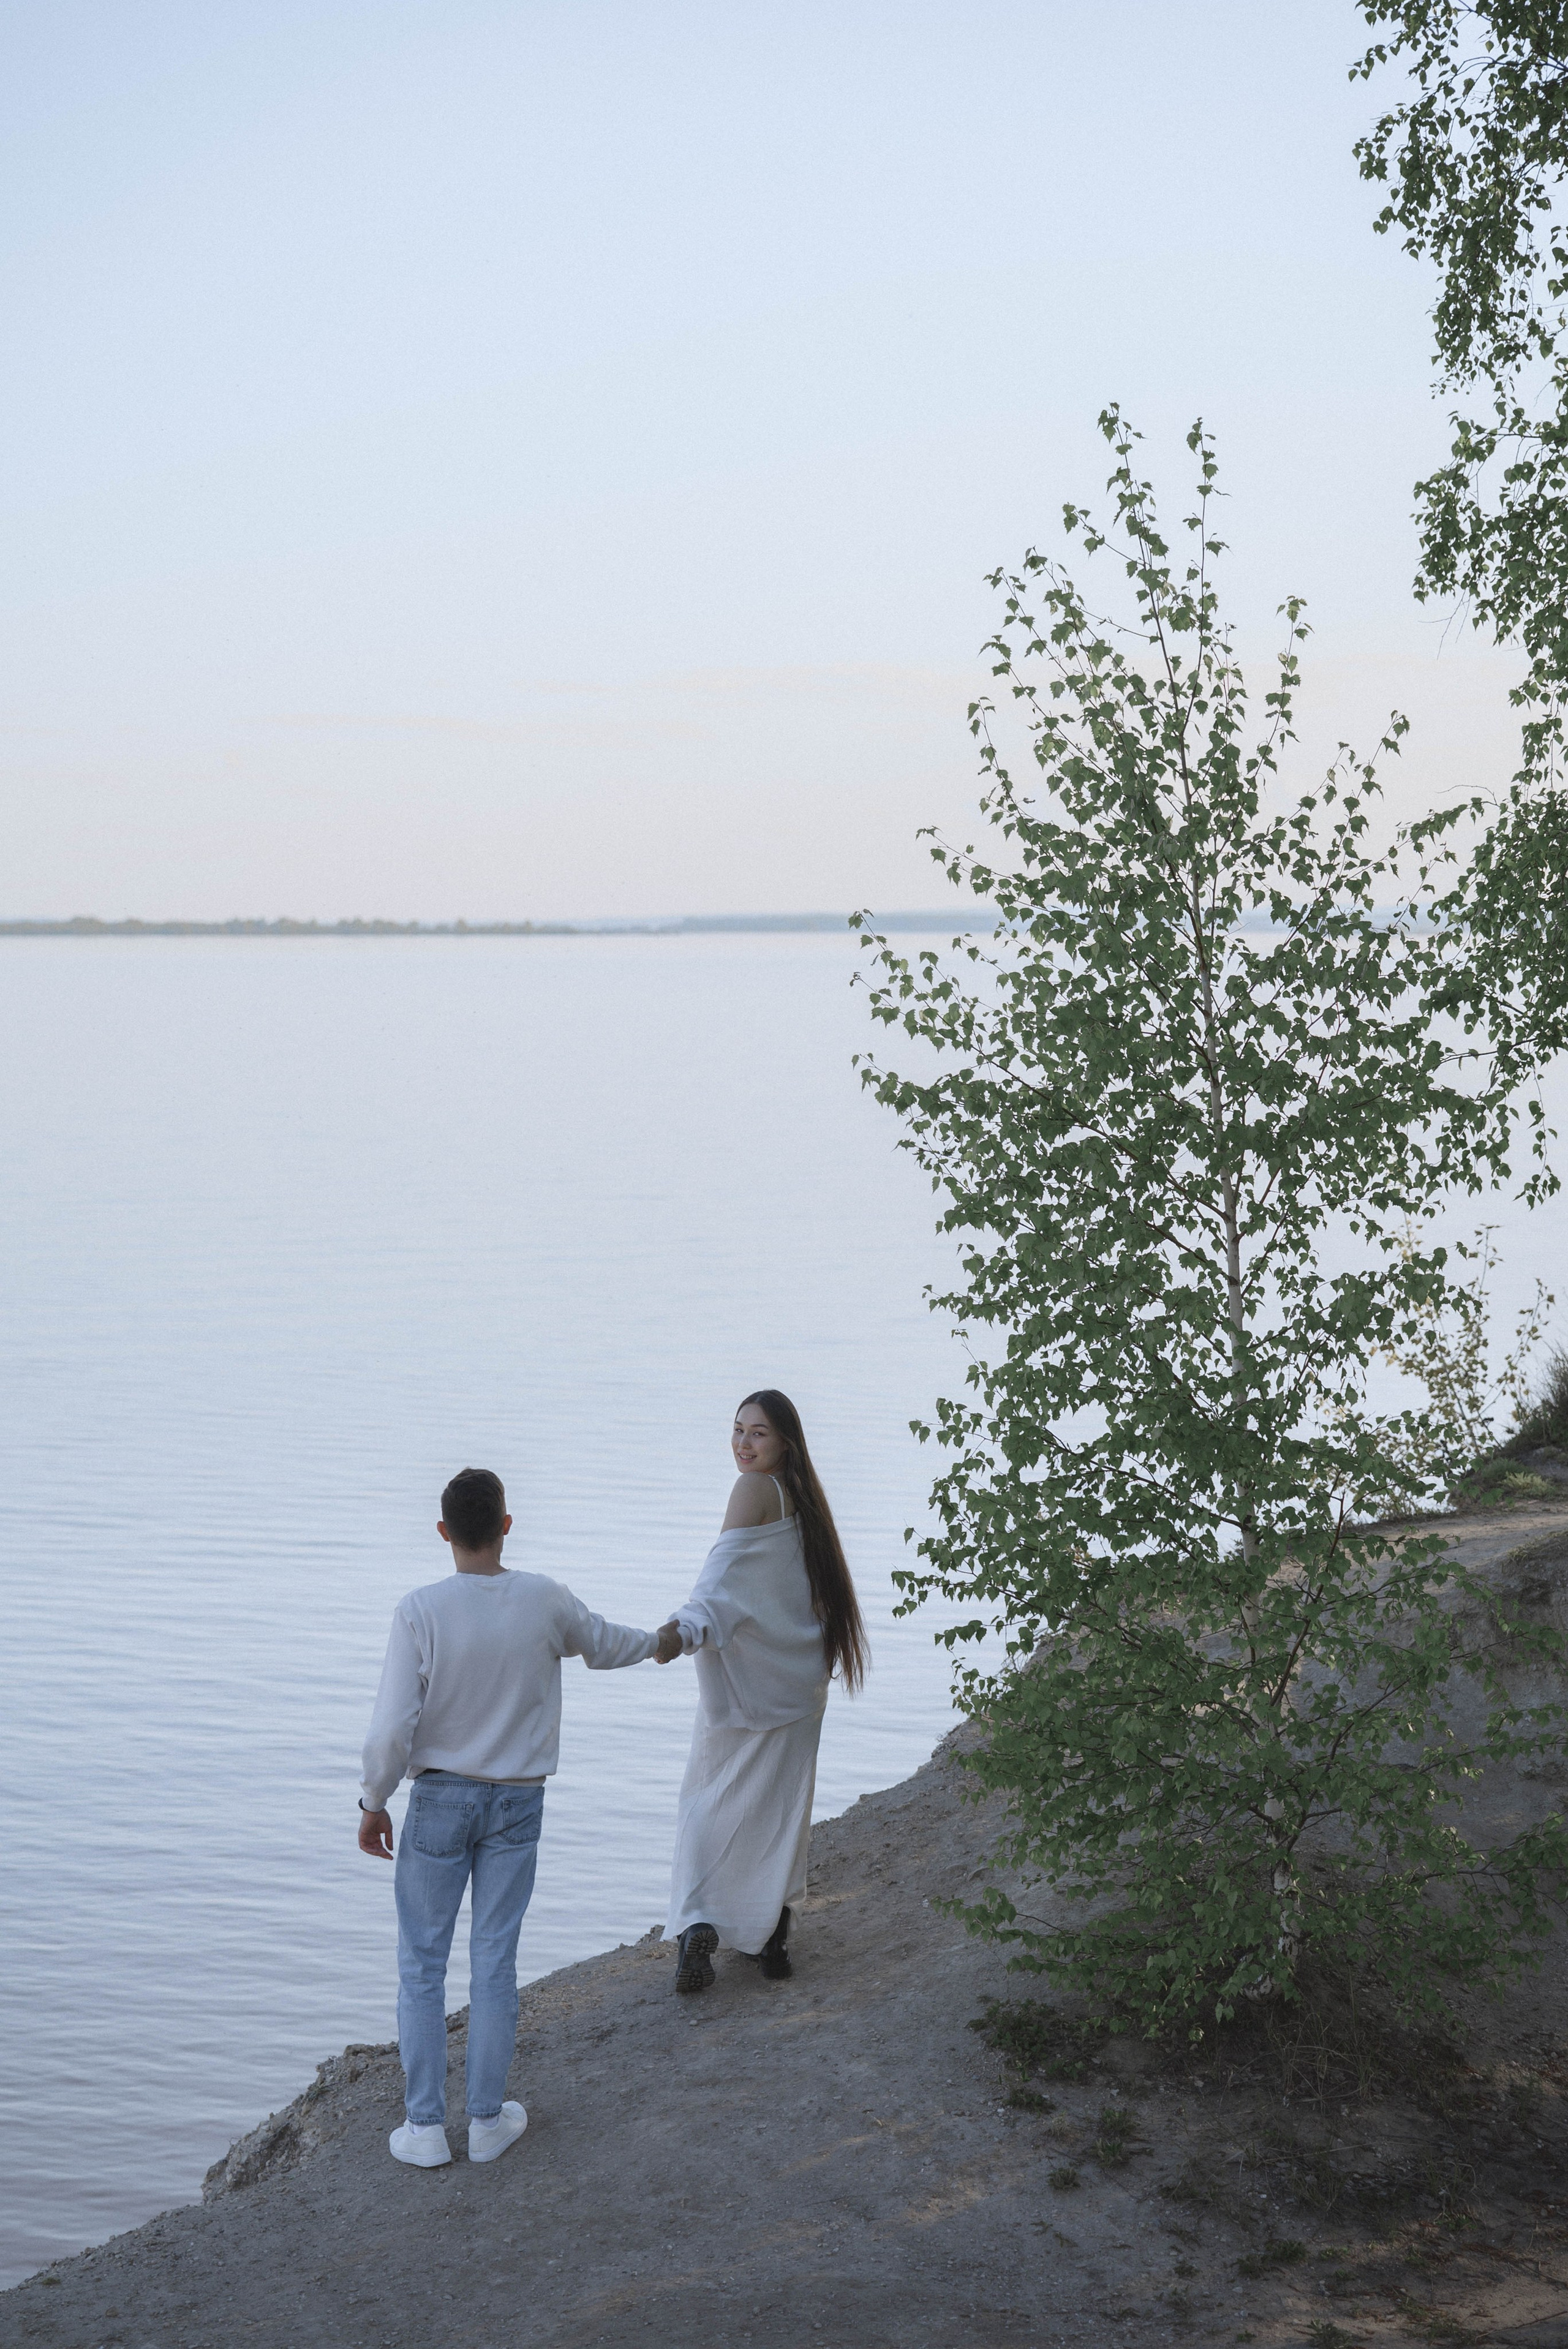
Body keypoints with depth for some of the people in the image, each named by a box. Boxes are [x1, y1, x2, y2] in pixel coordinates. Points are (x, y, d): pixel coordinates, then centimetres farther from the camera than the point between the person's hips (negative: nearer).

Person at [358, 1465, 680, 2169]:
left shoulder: (420, 1610, -16)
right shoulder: (545, 1602, -7)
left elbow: (392, 1728, -17)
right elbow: (602, 1644, 14)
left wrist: (374, 1803, -1)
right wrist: (659, 1643, 36)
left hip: (440, 1798, -2)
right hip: (518, 1802, 2)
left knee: (422, 1962, 8)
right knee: (495, 1960, 10)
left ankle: (425, 2126, 11)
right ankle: (487, 2119, 18)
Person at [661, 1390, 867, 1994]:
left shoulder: (755, 1489, -14)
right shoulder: (803, 1495, 9)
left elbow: (726, 1571, -30)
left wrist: (689, 1626, -44)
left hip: (743, 1681, -6)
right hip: (798, 1678, 6)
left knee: (710, 1802, 4)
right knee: (780, 1803, 14)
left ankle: (698, 1923, -9)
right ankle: (773, 1937, 19)